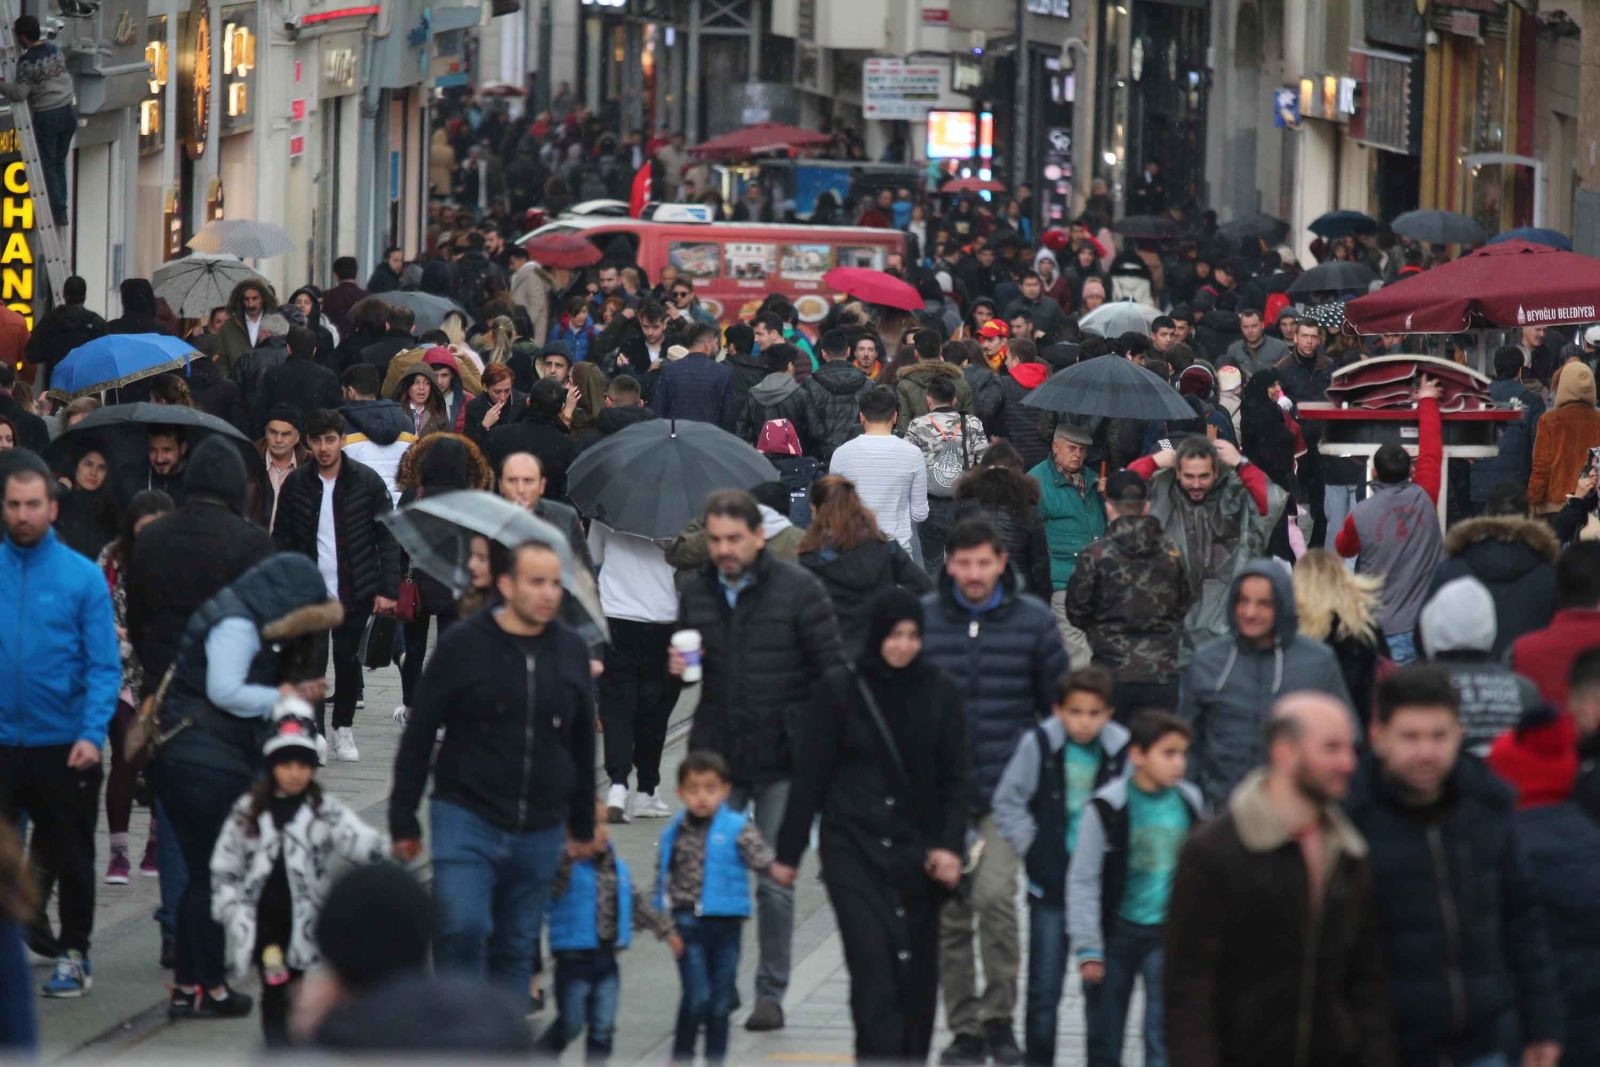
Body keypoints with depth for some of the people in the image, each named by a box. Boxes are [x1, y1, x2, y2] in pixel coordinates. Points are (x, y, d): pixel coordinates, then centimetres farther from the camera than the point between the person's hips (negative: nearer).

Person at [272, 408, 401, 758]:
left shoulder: (367, 481, -3)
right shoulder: (296, 484, 1)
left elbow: (388, 538, -1)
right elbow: (282, 541, 6)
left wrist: (388, 590, -6)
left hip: (354, 593, -1)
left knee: (347, 660, 5)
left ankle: (344, 729, 22)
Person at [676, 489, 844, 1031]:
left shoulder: (797, 590, -6)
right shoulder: (697, 591, 7)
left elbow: (831, 671, -3)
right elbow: (683, 654, 23)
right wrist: (678, 666, -2)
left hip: (782, 760, -3)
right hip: (716, 753, 4)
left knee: (775, 880, 2)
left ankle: (771, 992, 10)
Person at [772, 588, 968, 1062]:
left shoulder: (938, 692, 3)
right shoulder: (842, 690, -1)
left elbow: (955, 778, 6)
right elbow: (810, 775, 2)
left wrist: (950, 845, -6)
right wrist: (788, 850, 3)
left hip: (917, 849, 2)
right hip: (853, 847, -2)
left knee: (917, 969, 6)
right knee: (872, 962, -13)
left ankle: (912, 1057, 19)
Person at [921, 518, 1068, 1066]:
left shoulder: (1033, 620, 3)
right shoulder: (922, 619, 4)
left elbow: (1058, 703, 11)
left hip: (1007, 791, -2)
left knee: (994, 895, -19)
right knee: (949, 913, 4)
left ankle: (998, 1016, -5)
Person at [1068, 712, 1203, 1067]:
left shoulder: (1189, 802, -1)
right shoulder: (1108, 807, -13)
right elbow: (1082, 880, -9)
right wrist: (1088, 947, -10)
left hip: (1167, 932, 2)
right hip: (1117, 931, -2)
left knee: (1164, 1030, -10)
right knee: (1105, 1036, 11)